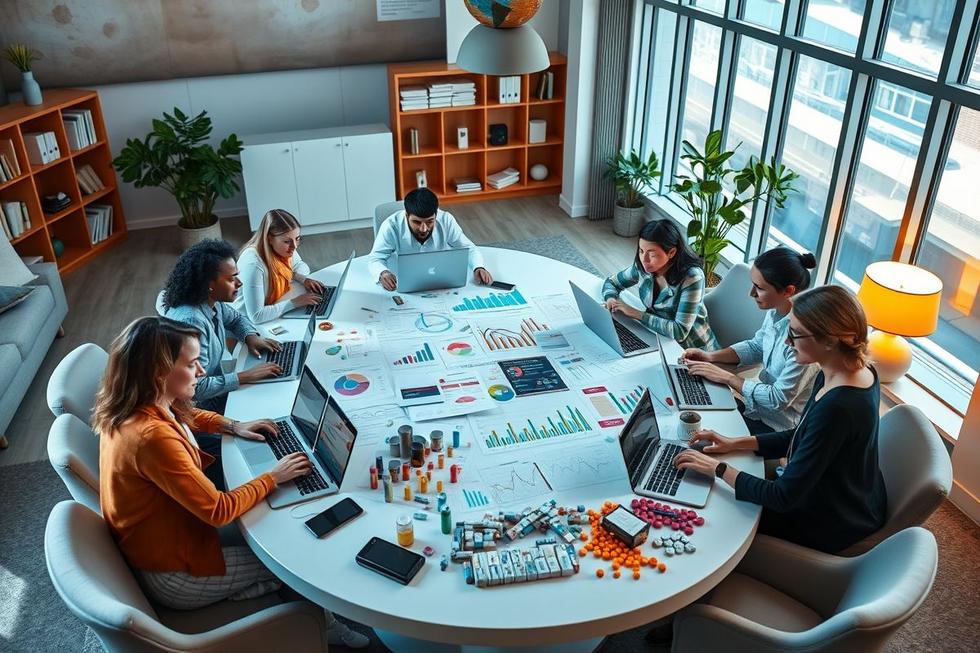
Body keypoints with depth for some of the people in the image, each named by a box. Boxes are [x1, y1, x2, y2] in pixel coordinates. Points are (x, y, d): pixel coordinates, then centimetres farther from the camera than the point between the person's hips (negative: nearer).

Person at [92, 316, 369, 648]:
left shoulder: (134, 408, -7)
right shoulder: (152, 437, -36)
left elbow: (185, 414, 19)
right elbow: (218, 511, -30)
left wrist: (233, 426, 5)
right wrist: (273, 477, -17)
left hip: (160, 542, 9)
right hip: (173, 574, -9)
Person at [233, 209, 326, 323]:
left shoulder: (284, 248, -9)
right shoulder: (253, 264, -31)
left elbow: (300, 265, 14)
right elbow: (256, 316, -32)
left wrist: (303, 279, -8)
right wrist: (294, 302, -28)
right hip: (249, 323, -7)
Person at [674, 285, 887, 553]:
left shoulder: (836, 408, -37)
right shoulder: (856, 371, -7)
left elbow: (784, 498, -31)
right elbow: (801, 437, 6)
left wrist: (718, 469, -21)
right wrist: (735, 443, -1)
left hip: (832, 527, -8)